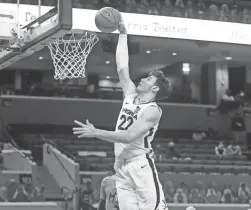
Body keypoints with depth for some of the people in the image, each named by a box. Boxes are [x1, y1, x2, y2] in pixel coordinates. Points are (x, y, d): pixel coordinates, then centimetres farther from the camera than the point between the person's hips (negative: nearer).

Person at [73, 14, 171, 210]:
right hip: (122, 168, 7)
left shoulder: (153, 111, -8)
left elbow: (129, 136, -19)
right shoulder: (131, 95, 13)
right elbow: (122, 67, 17)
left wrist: (95, 133, -22)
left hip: (141, 166, -7)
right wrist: (123, 34, 20)